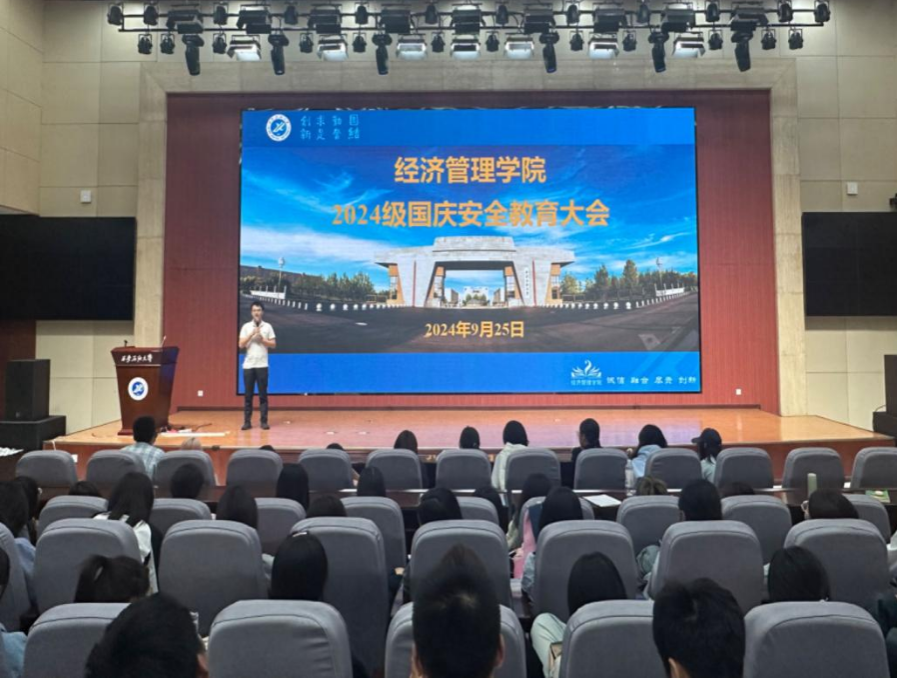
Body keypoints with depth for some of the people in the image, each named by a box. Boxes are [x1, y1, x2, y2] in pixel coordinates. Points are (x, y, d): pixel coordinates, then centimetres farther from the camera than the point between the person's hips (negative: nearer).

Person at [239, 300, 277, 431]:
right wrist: (252, 334, -12)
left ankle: (264, 421, 5)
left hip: (262, 365, -1)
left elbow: (273, 344, 2)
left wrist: (262, 339, -10)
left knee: (263, 394, 1)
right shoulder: (246, 327, 5)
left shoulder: (268, 327, 5)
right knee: (248, 394, 3)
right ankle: (247, 421, 8)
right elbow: (241, 345, -2)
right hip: (248, 365, 1)